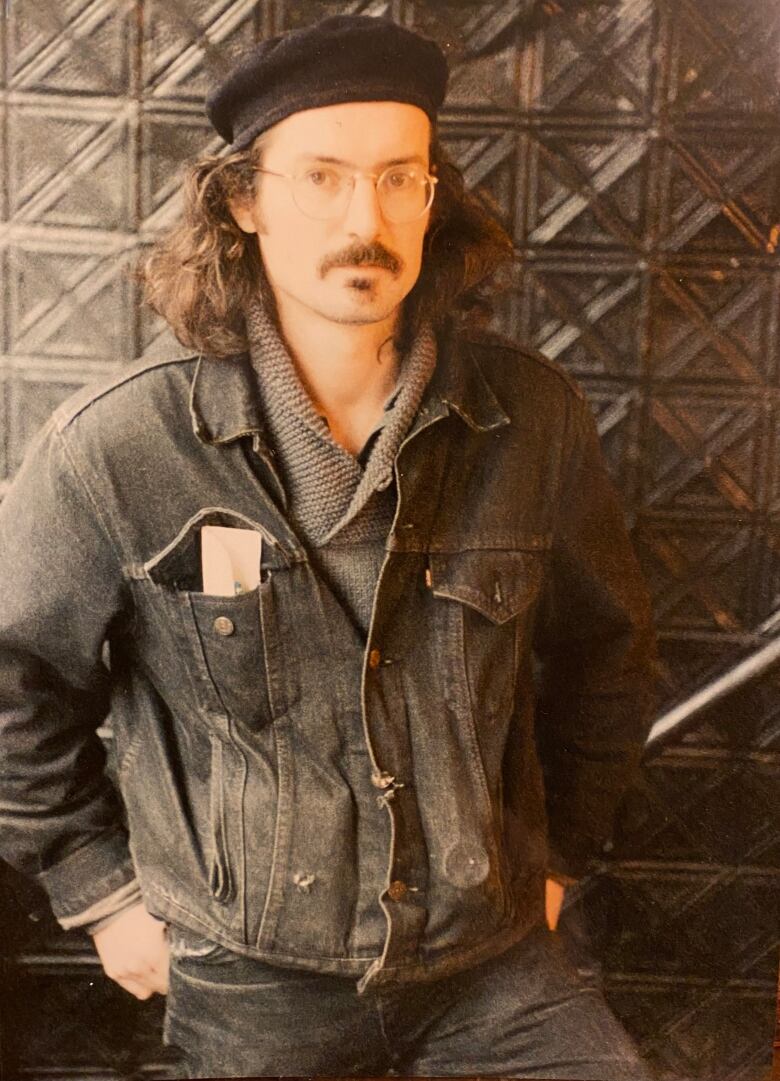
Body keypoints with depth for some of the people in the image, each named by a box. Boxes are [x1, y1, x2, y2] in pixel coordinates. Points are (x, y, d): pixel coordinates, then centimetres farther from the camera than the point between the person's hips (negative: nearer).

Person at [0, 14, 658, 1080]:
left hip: (494, 961, 2)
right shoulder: (115, 449, -17)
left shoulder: (532, 419, -10)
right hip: (251, 986, -1)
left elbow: (604, 650, 6)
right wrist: (100, 888, 1)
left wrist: (558, 853, 10)